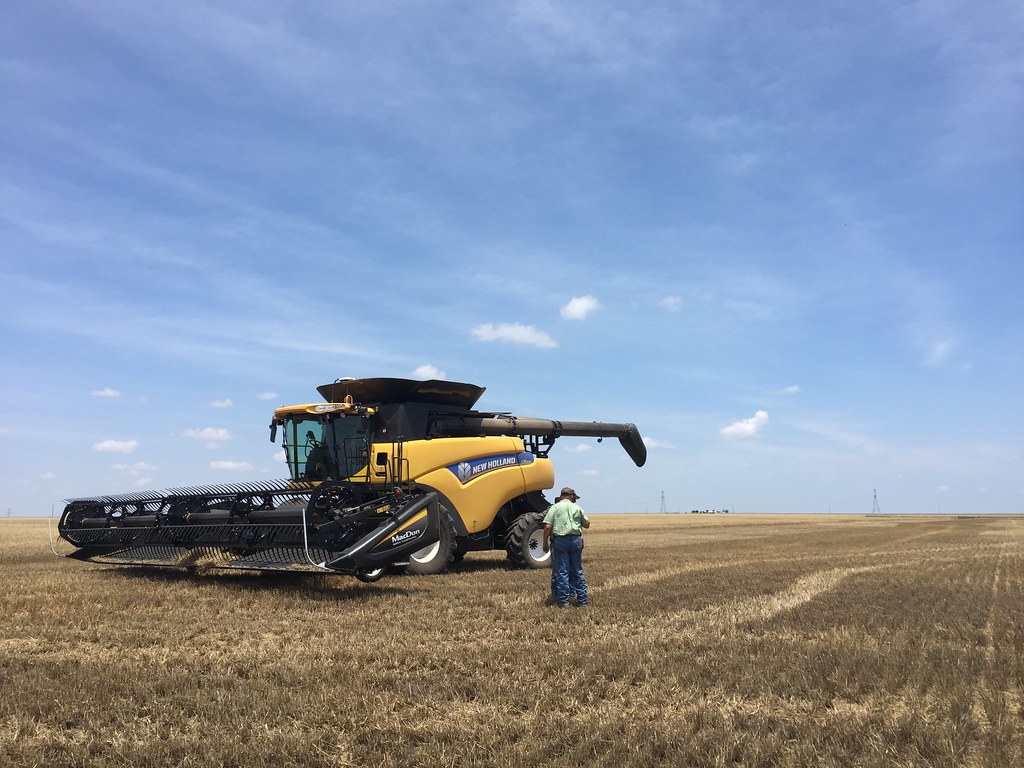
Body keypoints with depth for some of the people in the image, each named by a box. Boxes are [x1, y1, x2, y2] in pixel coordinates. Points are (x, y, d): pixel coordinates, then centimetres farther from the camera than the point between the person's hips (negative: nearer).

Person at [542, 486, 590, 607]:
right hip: (576, 540, 2)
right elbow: (587, 524, 18)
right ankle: (582, 599, 14)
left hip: (559, 540, -2)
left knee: (561, 571, 3)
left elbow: (547, 527, -8)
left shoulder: (555, 507, 1)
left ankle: (563, 600, 5)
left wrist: (545, 543, -1)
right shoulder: (577, 508, 9)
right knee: (577, 571, 11)